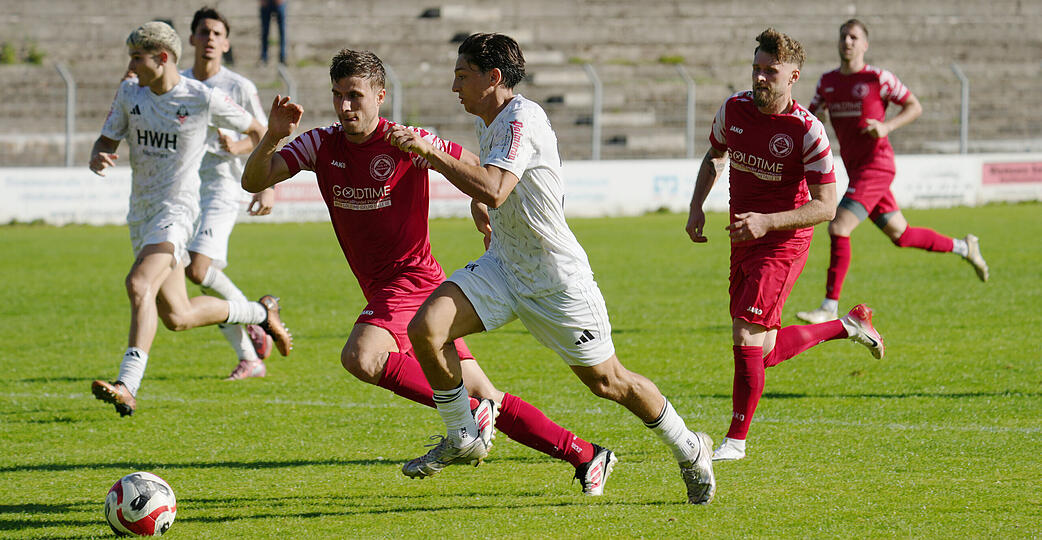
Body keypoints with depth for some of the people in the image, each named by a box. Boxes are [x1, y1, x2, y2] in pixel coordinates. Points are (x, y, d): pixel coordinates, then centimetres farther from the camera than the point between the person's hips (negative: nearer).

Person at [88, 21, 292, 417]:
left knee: (139, 284, -31)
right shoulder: (129, 93, 3)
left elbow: (256, 130, 3)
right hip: (141, 213, 7)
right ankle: (261, 313, 38)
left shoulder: (203, 99, -11)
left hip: (176, 210, -7)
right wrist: (98, 158, -15)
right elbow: (107, 140, 9)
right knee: (177, 317, 12)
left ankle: (127, 387, -37)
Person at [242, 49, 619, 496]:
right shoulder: (322, 145, 3)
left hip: (412, 278, -6)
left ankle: (469, 413, -20)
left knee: (360, 358, -31)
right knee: (485, 398, 6)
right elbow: (253, 181, -4)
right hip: (382, 288, 6)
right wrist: (274, 136, -19)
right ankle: (584, 456, 13)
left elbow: (480, 168, 1)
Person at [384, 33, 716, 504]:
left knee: (607, 381, 3)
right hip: (503, 266, 8)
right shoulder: (488, 120, 7)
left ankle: (688, 448, 25)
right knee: (425, 327, -13)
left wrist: (428, 151, -36)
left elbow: (493, 190, -38)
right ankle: (463, 439, 4)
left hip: (558, 280, -8)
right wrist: (481, 207, 7)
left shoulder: (521, 120, -22)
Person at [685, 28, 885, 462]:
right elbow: (714, 157, 18)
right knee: (765, 352, 12)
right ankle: (848, 326, 34)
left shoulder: (808, 132, -19)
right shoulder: (734, 110, -3)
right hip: (743, 241, 7)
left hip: (783, 242, -7)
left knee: (746, 335, -18)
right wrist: (696, 207, 3)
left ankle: (737, 439, -6)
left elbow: (825, 206, -16)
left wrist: (766, 223, -27)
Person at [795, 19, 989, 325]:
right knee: (900, 235, 16)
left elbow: (915, 107, -1)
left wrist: (887, 127, -17)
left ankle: (830, 308, -15)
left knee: (838, 229, -18)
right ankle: (963, 247, 35)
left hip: (876, 166, -7)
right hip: (854, 169, 7)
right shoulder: (828, 82, 11)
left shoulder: (877, 78, -7)